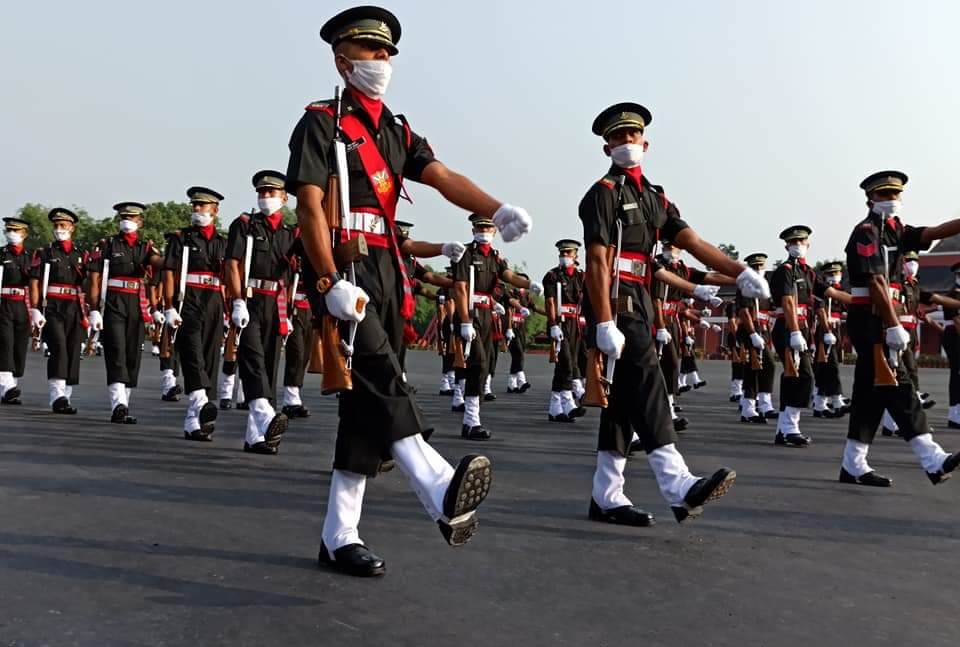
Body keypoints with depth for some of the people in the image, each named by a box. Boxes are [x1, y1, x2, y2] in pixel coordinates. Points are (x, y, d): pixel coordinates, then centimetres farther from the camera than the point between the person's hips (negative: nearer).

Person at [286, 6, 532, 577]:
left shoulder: (398, 133, 21)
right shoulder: (321, 122, 2)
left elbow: (443, 177, 3)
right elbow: (310, 208, -10)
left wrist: (499, 209, -16)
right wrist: (332, 285, -22)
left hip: (386, 276, 7)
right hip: (341, 273, -7)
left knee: (367, 404, 5)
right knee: (384, 381, -26)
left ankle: (339, 537, 14)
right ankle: (443, 493, -41)